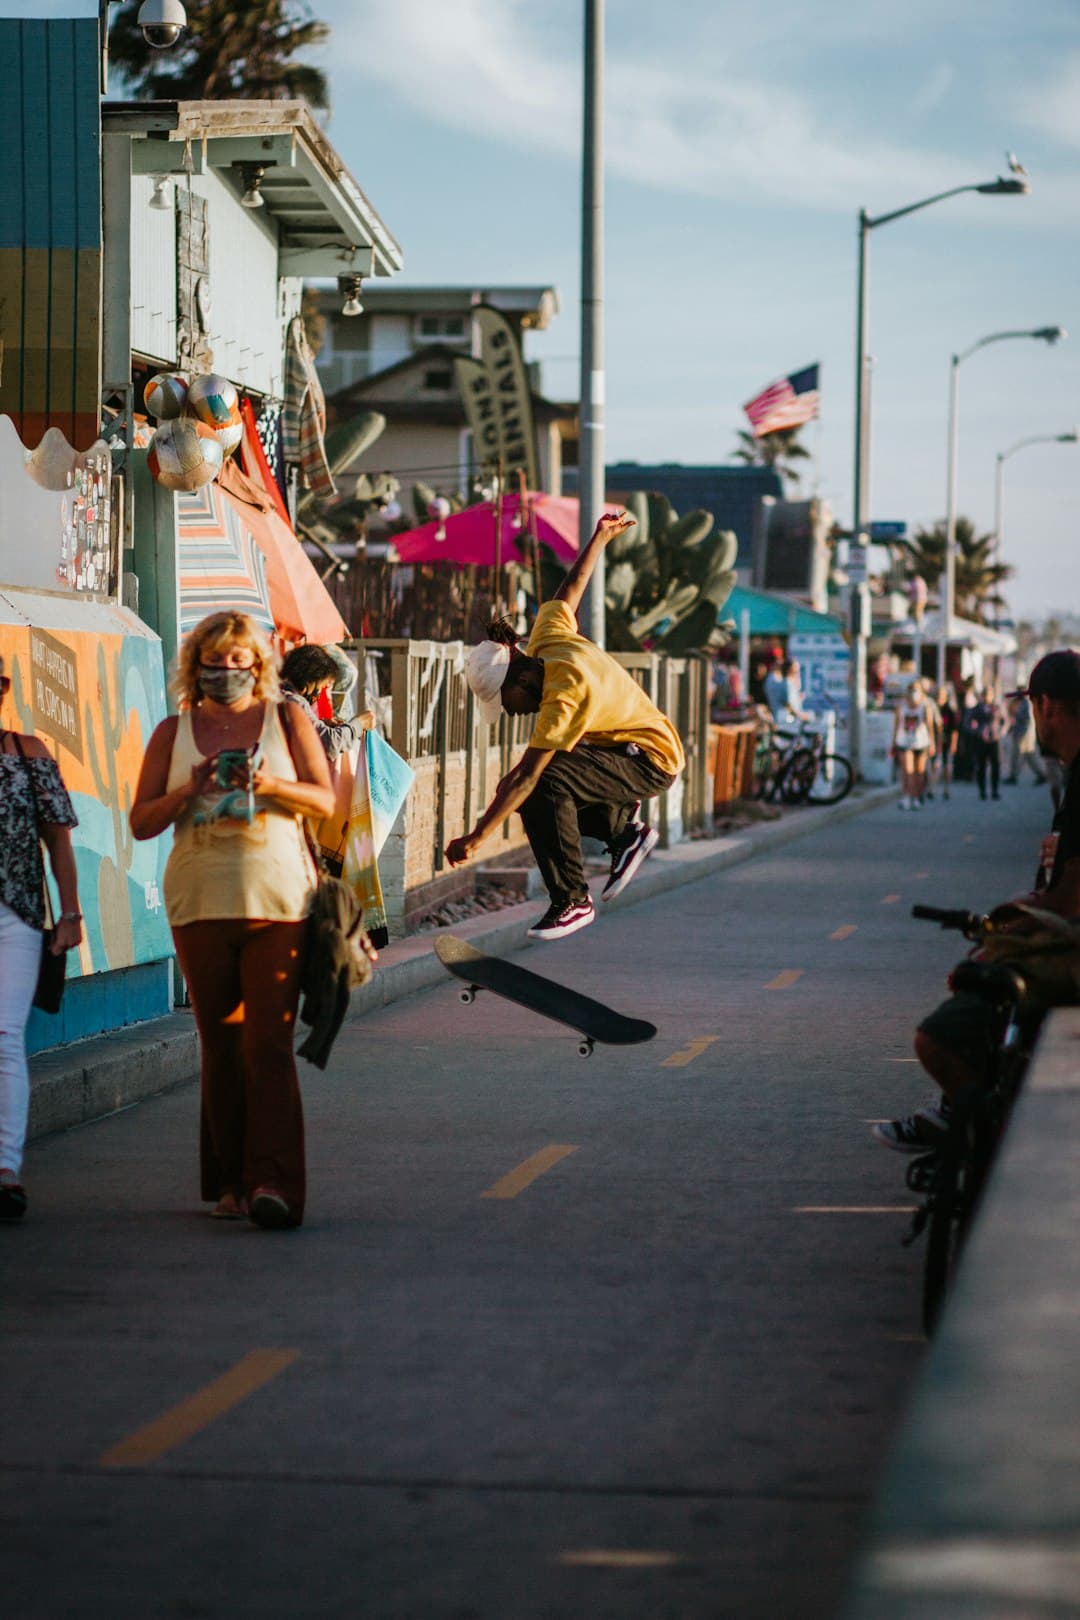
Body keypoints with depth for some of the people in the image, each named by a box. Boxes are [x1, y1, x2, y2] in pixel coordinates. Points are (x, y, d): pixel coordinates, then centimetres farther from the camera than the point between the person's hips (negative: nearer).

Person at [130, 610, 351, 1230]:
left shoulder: (287, 718, 8)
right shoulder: (174, 731, 11)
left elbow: (325, 799, 4)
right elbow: (142, 821, 9)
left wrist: (270, 784, -13)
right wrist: (190, 790, -9)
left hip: (276, 898, -2)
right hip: (200, 901, 2)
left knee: (269, 1042, -11)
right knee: (221, 1045, 4)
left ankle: (274, 1183, -17)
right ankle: (233, 1182, 11)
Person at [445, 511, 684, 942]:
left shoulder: (564, 694, -31)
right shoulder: (548, 637, -5)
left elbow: (525, 776, -36)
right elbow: (568, 593, 14)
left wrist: (475, 839, -38)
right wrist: (599, 539, 34)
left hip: (651, 760, -10)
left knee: (545, 783, -31)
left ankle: (573, 903, -22)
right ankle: (624, 829, 17)